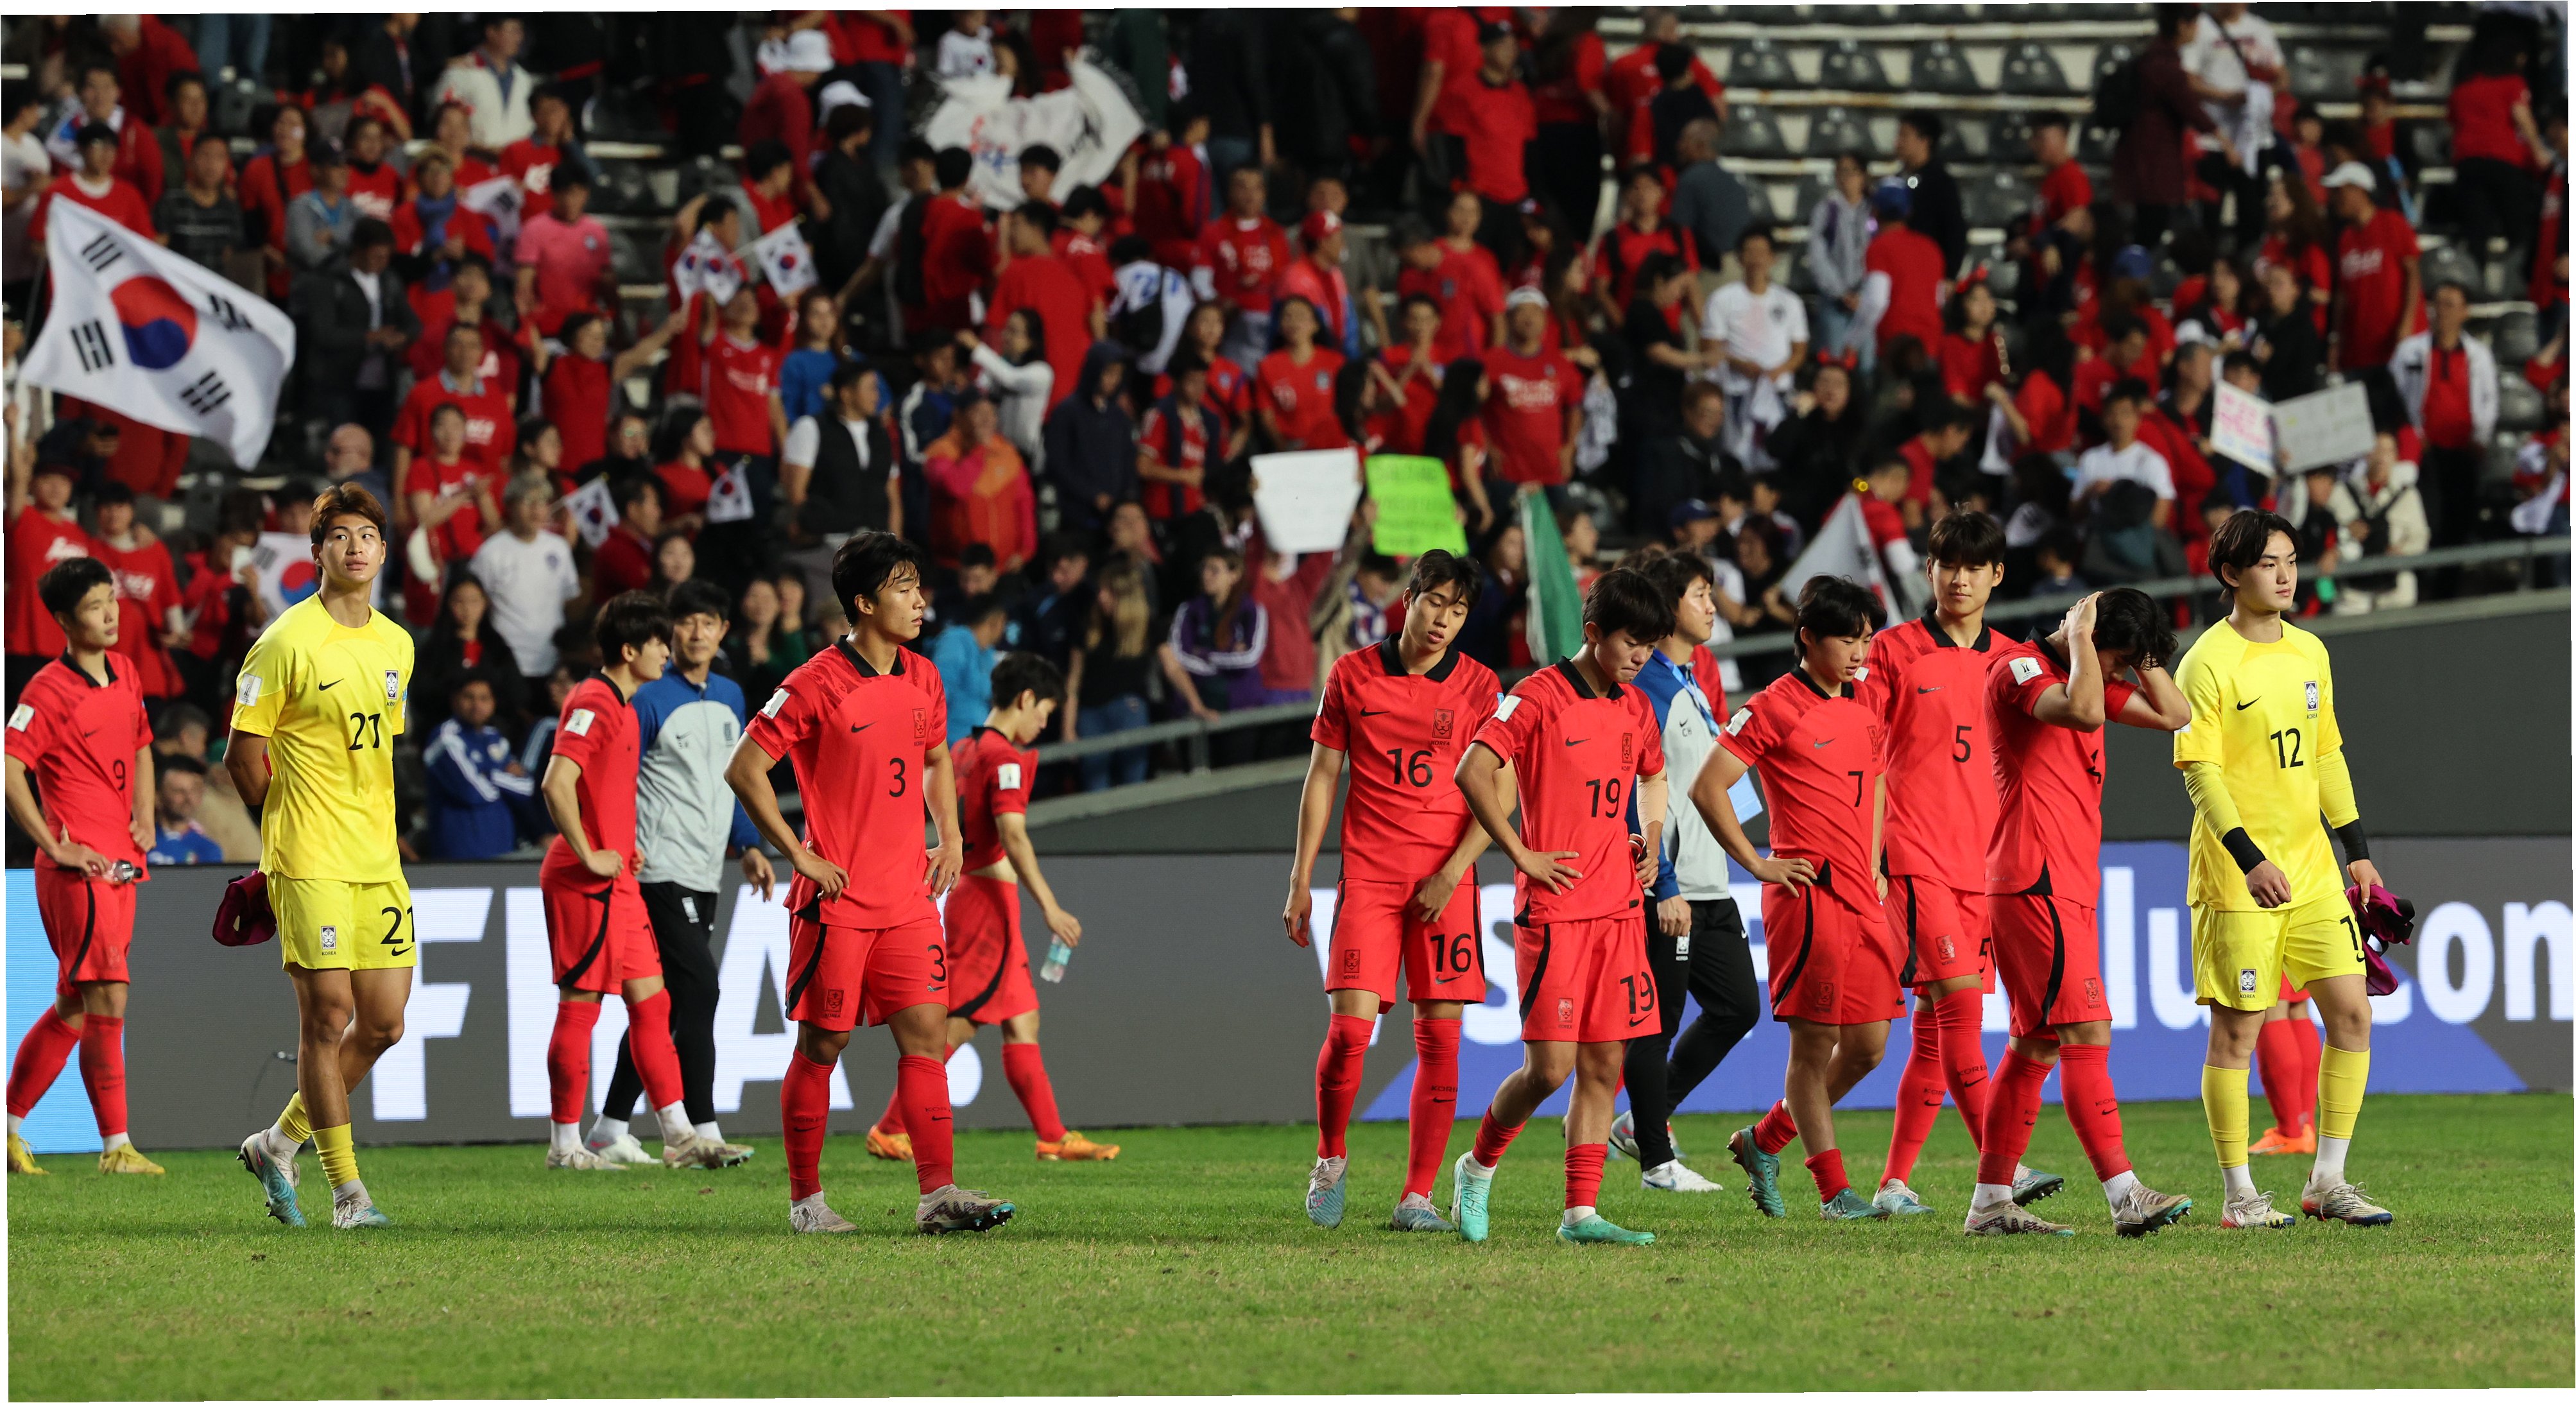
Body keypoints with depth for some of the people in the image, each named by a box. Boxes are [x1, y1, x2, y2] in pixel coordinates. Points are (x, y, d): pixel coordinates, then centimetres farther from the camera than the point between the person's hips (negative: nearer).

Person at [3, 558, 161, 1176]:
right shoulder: (50, 691, -11)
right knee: (108, 1000, -12)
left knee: (74, 1007, 10)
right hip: (78, 867, -8)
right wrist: (54, 847, -17)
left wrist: (144, 813, 14)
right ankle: (117, 1147, -10)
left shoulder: (124, 675, 13)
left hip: (122, 866, 8)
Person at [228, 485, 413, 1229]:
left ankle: (280, 1143, 23)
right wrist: (292, 824, 4)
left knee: (383, 1022, 6)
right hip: (311, 862, -7)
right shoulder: (288, 642, -10)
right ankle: (347, 1190, -1)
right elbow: (243, 756, -5)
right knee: (327, 1016, -6)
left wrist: (378, 827, 15)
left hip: (378, 860, 7)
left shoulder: (395, 645, 11)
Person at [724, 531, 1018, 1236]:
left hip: (908, 899, 6)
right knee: (821, 1045, 2)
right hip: (837, 901, -6)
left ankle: (939, 1193, -7)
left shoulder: (922, 680, 9)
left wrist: (951, 837, 14)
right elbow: (744, 769, -10)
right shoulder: (816, 686, -11)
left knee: (926, 1034, -3)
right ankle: (806, 1199, 11)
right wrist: (799, 854, -11)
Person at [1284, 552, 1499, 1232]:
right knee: (1351, 1024, -11)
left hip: (1445, 882, 1)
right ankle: (1331, 1160, 13)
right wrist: (1300, 880, 5)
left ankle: (1418, 1196, 2)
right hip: (1369, 871, -1)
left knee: (1441, 1035, -3)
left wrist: (1452, 873, -9)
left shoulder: (1477, 686, 4)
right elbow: (1322, 776, 9)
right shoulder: (1352, 675, 4)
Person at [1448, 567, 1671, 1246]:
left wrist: (1652, 839, 15)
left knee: (1604, 1066, 1)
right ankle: (1479, 1167, 15)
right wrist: (1523, 855, -13)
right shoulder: (1540, 697, -8)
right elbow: (1473, 772, -14)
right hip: (1554, 909, -6)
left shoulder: (1635, 708, 13)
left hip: (1619, 909, 6)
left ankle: (1581, 1213, 4)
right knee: (1550, 1066, -9)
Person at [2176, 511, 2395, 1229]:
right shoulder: (2209, 663, -10)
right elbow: (2201, 774, -15)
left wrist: (2357, 848, 16)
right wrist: (2251, 861, -24)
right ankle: (2239, 1195, 5)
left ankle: (2328, 1182, 10)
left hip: (2312, 869, 7)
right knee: (2236, 1031, -3)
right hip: (2236, 878, -7)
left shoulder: (2309, 652, 11)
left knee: (2352, 1013, 2)